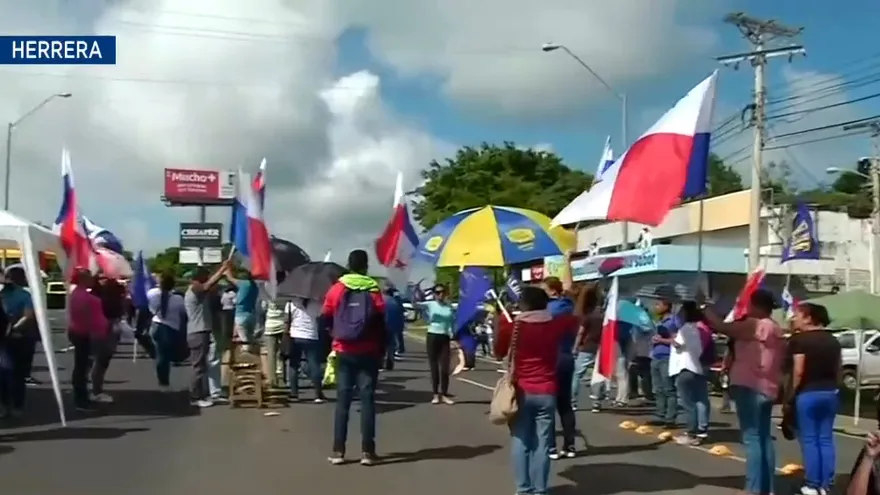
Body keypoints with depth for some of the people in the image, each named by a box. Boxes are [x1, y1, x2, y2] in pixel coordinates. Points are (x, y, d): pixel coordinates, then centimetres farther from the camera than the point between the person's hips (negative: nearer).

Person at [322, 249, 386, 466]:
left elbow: (325, 318, 4)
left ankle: (338, 451, 5)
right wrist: (382, 349, 4)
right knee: (367, 399, 2)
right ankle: (367, 451, 0)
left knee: (343, 400, 6)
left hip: (344, 352, 1)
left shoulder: (337, 289, 0)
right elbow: (381, 322, -6)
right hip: (368, 353, -1)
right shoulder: (373, 290, -4)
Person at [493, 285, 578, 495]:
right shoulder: (556, 324, -3)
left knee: (520, 442, 7)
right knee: (542, 443, 5)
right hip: (546, 393, 1)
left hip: (521, 392, -1)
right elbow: (575, 319, 18)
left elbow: (499, 352, 8)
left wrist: (501, 323, 15)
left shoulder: (512, 326, -8)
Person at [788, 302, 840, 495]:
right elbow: (838, 370, 14)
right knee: (826, 439, 9)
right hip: (830, 392, 6)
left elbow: (798, 372, -16)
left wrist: (790, 397, -10)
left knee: (809, 440, 0)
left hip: (807, 393, -6)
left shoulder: (799, 339, -11)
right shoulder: (833, 340, 11)